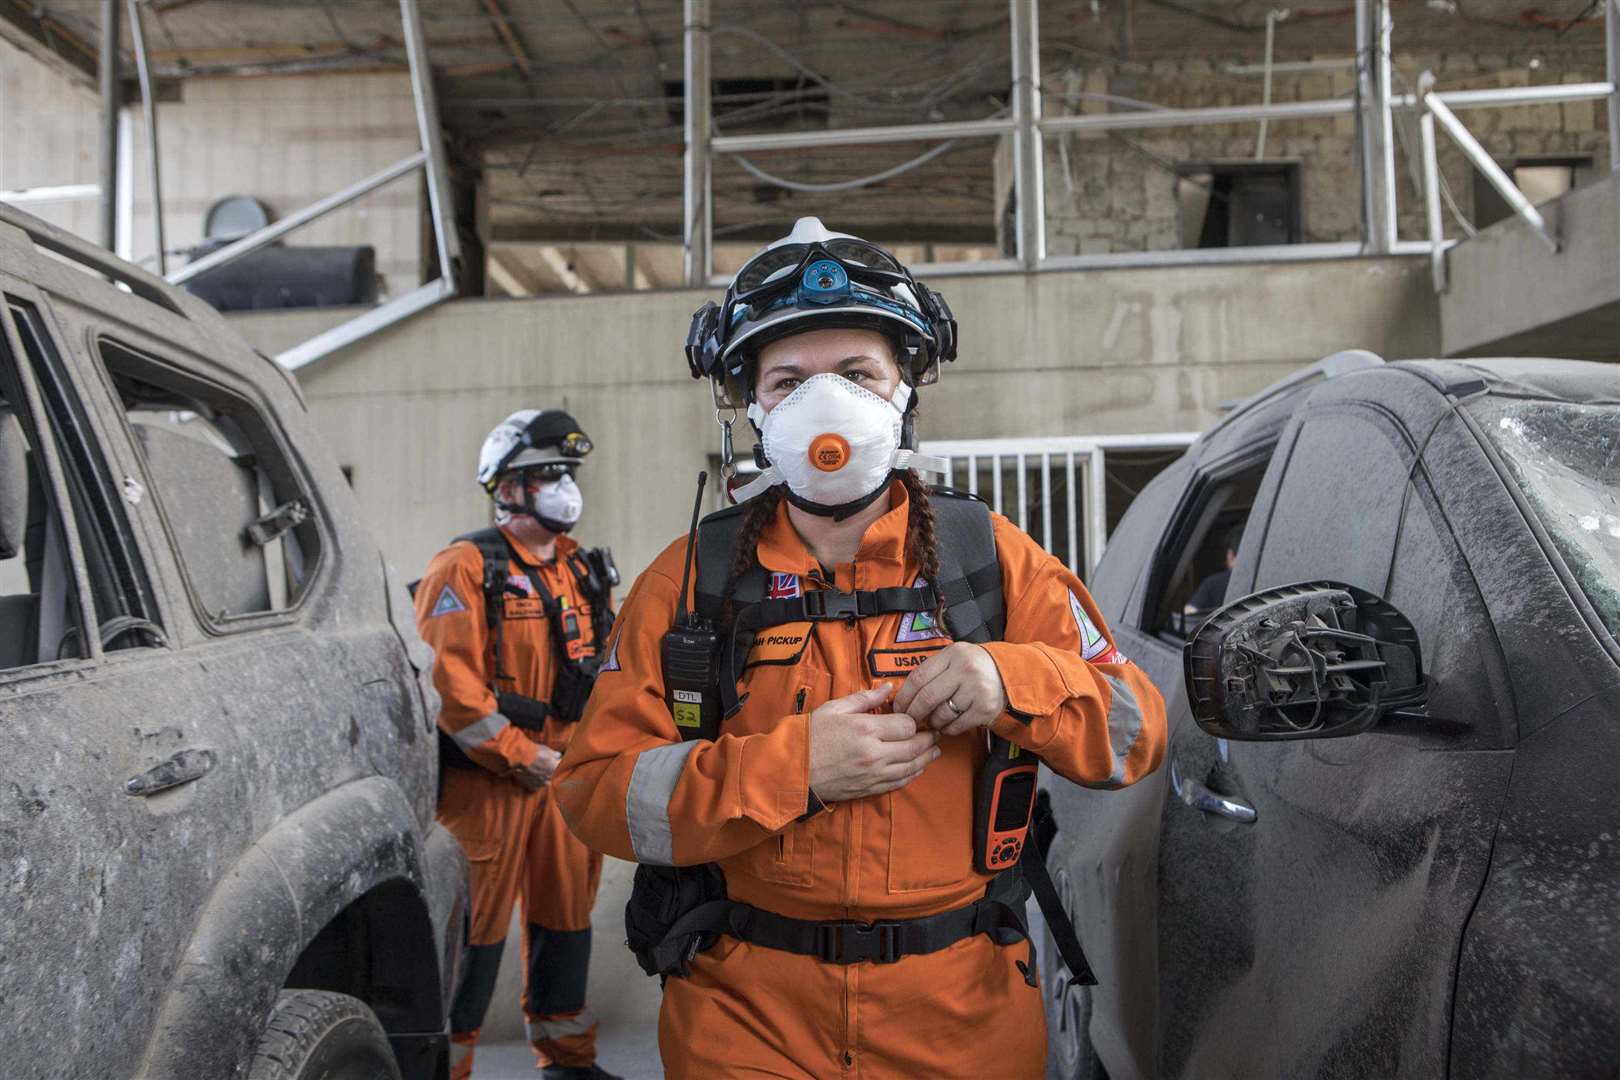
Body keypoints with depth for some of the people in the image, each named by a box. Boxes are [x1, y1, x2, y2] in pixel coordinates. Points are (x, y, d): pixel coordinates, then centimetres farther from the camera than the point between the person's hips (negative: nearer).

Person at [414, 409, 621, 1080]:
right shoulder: (467, 568, -10)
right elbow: (450, 682, -18)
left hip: (567, 774, 7)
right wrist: (527, 759, -16)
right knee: (475, 928, 0)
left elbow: (608, 668, 17)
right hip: (487, 780, -7)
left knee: (567, 912, 17)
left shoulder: (583, 570, 12)